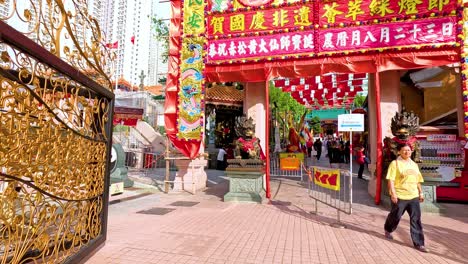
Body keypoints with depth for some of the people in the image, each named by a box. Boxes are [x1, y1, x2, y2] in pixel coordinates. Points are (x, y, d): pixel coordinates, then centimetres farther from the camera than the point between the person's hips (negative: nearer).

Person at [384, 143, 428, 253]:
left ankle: (418, 243, 7)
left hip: (413, 196, 5)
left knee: (416, 219, 1)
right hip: (400, 196, -5)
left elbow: (417, 180, 20)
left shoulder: (414, 164, 12)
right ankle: (388, 230, 37)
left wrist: (420, 192, 15)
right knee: (395, 216, 10)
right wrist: (393, 193, -20)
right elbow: (391, 179, -14)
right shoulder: (395, 163, -8)